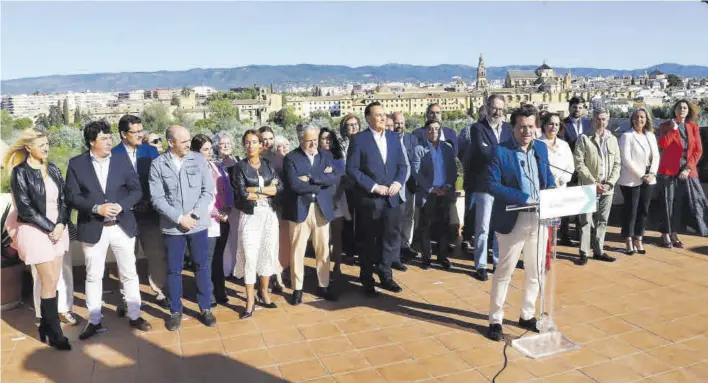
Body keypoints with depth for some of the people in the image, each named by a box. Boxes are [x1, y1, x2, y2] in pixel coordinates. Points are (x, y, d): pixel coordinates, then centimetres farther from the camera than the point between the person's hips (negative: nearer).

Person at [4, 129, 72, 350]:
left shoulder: (53, 169, 8)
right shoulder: (20, 173, -9)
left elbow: (63, 200, 7)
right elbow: (25, 209, -12)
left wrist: (60, 225, -8)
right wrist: (50, 228, -12)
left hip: (57, 229, 5)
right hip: (35, 231, -5)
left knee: (53, 281, 8)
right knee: (49, 282, -2)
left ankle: (46, 327, 22)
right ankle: (54, 333, 10)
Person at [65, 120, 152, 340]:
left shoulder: (122, 160, 2)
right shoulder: (76, 164, -1)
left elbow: (136, 190, 0)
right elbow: (72, 197, -5)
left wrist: (121, 205, -17)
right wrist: (97, 208, -19)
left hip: (122, 226, 1)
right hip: (93, 228, -1)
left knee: (129, 274, 9)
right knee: (93, 276, 9)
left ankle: (135, 316, 23)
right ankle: (94, 322, 23)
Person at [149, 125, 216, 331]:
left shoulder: (199, 160, -2)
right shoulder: (158, 165, -5)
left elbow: (208, 191, -3)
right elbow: (157, 198, -8)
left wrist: (194, 214, -13)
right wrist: (179, 218, -15)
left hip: (198, 224, 1)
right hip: (172, 227, -1)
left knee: (202, 266, 9)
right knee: (174, 270, 10)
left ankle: (205, 308, 24)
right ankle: (175, 311, 25)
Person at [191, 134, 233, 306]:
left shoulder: (217, 167, 11)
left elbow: (228, 189, 12)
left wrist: (227, 210, -4)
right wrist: (216, 213, -14)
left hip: (223, 220, 6)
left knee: (218, 258, 16)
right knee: (207, 260, 2)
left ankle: (220, 292, 27)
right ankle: (208, 295, 15)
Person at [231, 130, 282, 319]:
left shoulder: (268, 165, 8)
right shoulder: (240, 167, -1)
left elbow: (280, 187, -4)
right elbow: (242, 194, -13)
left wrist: (255, 190, -12)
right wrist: (268, 190, -6)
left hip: (269, 215, 3)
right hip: (250, 216, -3)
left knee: (268, 254, 9)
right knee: (250, 257, -4)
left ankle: (264, 293, 26)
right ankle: (250, 301, 7)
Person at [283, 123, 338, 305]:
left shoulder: (326, 155, 8)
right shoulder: (291, 158, -4)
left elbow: (333, 178, -7)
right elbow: (294, 184, -17)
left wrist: (310, 178, -16)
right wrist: (321, 181, -12)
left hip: (322, 208, 3)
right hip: (300, 209, -3)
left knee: (323, 250, 10)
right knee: (297, 250, 5)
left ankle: (323, 286, 25)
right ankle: (297, 289, 17)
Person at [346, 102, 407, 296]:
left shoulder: (393, 137, 10)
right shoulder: (359, 139, -6)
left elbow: (402, 165, 10)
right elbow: (352, 169, -11)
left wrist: (398, 182, -8)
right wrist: (374, 186, -16)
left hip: (392, 198, 4)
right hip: (369, 199, -4)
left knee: (391, 238, 8)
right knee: (369, 241, 8)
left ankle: (385, 276, 25)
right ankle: (367, 280, 24)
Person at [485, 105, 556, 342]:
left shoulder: (541, 148, 9)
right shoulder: (500, 151, -10)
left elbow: (548, 177, 17)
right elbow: (492, 184, -16)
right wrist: (524, 198, -23)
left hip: (539, 218, 6)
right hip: (513, 220, -6)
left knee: (535, 271, 15)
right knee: (504, 272, 3)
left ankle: (527, 316, 32)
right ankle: (495, 320, 16)